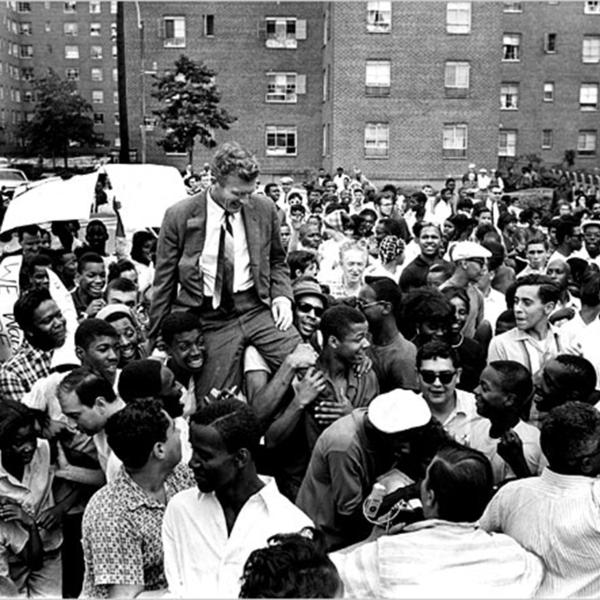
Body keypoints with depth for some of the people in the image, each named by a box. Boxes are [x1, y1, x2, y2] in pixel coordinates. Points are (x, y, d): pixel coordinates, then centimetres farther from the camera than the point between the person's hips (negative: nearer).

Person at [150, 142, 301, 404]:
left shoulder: (264, 209, 1)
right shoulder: (179, 215, -5)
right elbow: (164, 281, 3)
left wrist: (281, 294, -1)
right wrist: (156, 340, 5)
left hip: (258, 308, 2)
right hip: (212, 319, -2)